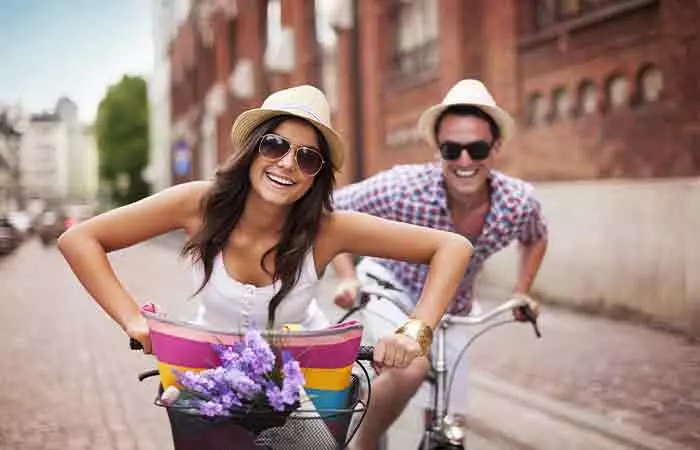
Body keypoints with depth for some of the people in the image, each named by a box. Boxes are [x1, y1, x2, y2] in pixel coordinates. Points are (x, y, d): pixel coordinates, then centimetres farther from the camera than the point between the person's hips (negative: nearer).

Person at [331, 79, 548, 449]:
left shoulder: (519, 202, -21)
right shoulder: (404, 187, -32)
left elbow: (535, 239, 5)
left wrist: (521, 293, -3)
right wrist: (347, 277, -25)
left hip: (452, 308, 4)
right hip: (392, 285, -4)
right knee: (411, 369, -34)